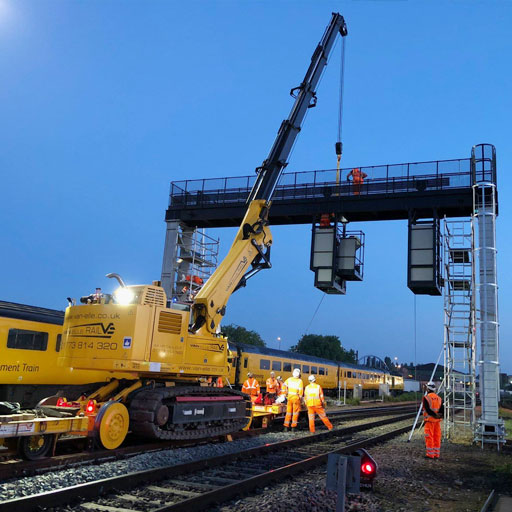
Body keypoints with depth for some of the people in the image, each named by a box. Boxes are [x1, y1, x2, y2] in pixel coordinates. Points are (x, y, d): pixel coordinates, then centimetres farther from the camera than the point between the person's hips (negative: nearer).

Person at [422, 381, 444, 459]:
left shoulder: (426, 398, -9)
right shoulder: (439, 398, 9)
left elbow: (427, 409, -18)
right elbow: (442, 409, 3)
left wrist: (434, 415, -15)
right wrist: (439, 415, -8)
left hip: (429, 420, -5)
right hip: (437, 420, 5)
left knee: (429, 437, 0)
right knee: (437, 437, 11)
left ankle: (430, 454, 0)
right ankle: (437, 453, 15)